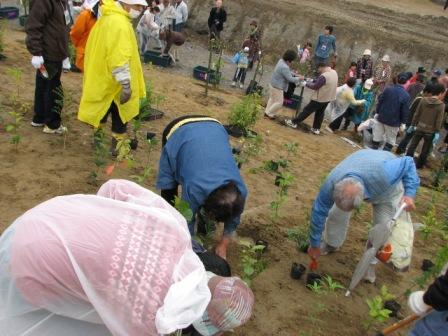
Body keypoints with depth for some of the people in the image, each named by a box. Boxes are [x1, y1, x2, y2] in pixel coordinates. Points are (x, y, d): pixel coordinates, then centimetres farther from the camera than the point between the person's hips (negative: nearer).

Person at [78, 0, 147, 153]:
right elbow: (119, 58, -30)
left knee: (103, 109, 23)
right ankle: (117, 147, 17)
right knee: (121, 114, 6)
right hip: (114, 82, -9)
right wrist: (126, 85, -28)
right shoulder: (119, 23, -24)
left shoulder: (109, 17, 10)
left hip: (102, 77, 10)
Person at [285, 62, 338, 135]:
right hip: (329, 98, 8)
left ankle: (294, 122, 14)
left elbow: (315, 86, -21)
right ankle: (316, 129, 28)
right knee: (320, 113, 20)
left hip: (320, 98, -8)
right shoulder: (334, 72, 1)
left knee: (307, 110, 3)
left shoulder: (324, 76, -28)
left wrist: (307, 83, -5)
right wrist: (313, 81, 4)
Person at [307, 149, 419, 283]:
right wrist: (315, 244, -11)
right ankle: (331, 245, 21)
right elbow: (319, 212, -22)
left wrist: (409, 194, -38)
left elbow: (408, 163, -28)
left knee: (384, 226, -11)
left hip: (389, 188, -2)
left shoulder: (383, 174, -50)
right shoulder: (331, 185, -39)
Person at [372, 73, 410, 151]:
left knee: (377, 137, 13)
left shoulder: (388, 89, -5)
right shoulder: (406, 95, -13)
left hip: (381, 118, 3)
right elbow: (405, 111, -10)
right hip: (393, 121, -3)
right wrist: (403, 122, 0)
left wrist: (377, 112, 12)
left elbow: (380, 101, 1)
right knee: (390, 141, 10)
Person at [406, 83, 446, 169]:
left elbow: (416, 114, 0)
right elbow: (439, 121, -12)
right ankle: (419, 165, 25)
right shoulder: (441, 105, -14)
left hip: (420, 128, 3)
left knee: (412, 146, 14)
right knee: (425, 150, 14)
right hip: (430, 131, -2)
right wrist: (437, 132, -5)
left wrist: (413, 124, 9)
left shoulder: (423, 100, -5)